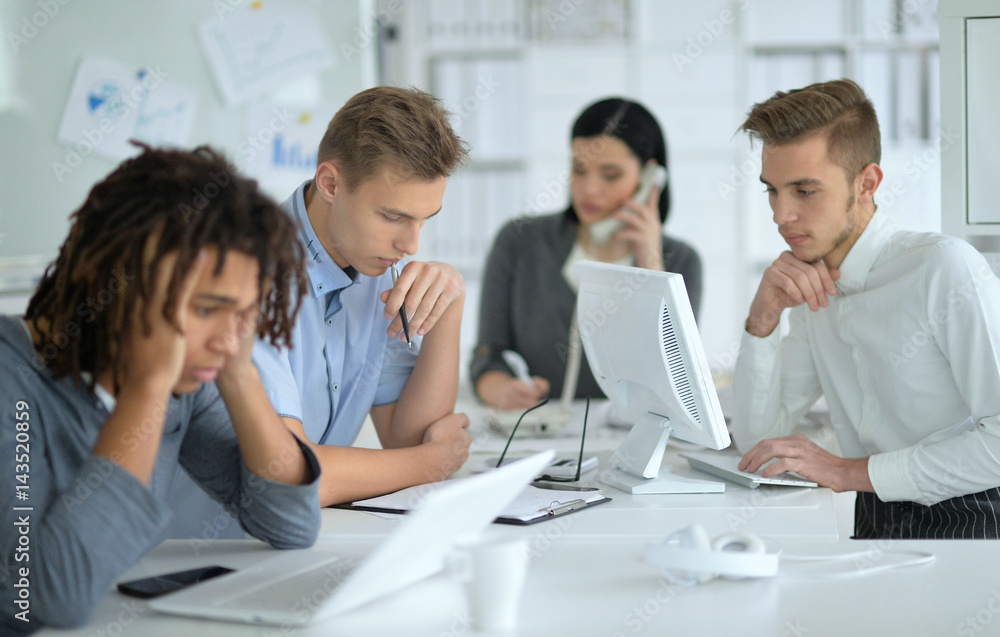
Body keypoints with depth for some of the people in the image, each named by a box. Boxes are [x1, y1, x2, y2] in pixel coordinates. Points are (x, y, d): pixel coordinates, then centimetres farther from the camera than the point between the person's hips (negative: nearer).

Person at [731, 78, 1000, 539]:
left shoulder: (944, 268, -12)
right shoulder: (814, 290, 13)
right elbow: (756, 439, 13)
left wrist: (849, 471, -17)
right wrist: (763, 317, 0)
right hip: (874, 529, 7)